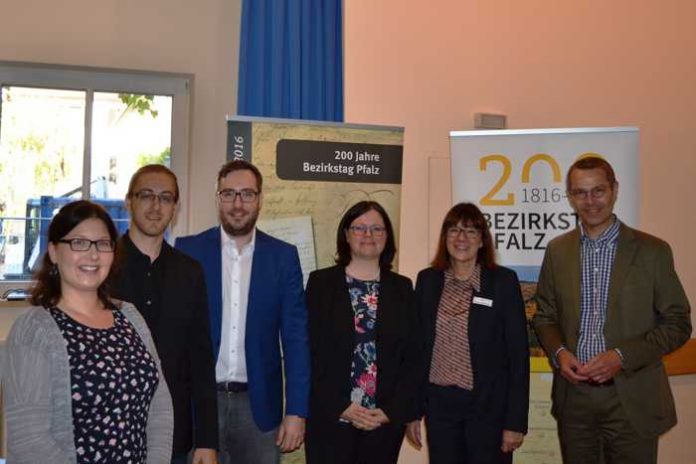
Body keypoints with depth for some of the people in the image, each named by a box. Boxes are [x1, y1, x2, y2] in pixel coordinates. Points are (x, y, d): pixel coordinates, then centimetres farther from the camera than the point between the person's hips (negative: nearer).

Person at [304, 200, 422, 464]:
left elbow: (412, 356, 5)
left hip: (387, 421, 2)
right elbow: (311, 352, -3)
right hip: (330, 420, -2)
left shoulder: (402, 288, 8)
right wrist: (340, 406, -10)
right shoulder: (321, 282, 1)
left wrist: (393, 410, -6)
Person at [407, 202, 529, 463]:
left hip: (489, 406, -2)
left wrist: (515, 422, -8)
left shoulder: (503, 281, -6)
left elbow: (518, 353, -6)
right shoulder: (428, 281, 3)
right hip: (439, 404, 3)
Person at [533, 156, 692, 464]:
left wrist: (622, 357, -15)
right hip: (573, 395, 3)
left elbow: (678, 324, -3)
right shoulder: (557, 250, 5)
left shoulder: (653, 251, -4)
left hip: (632, 401, -2)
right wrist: (558, 352, -8)